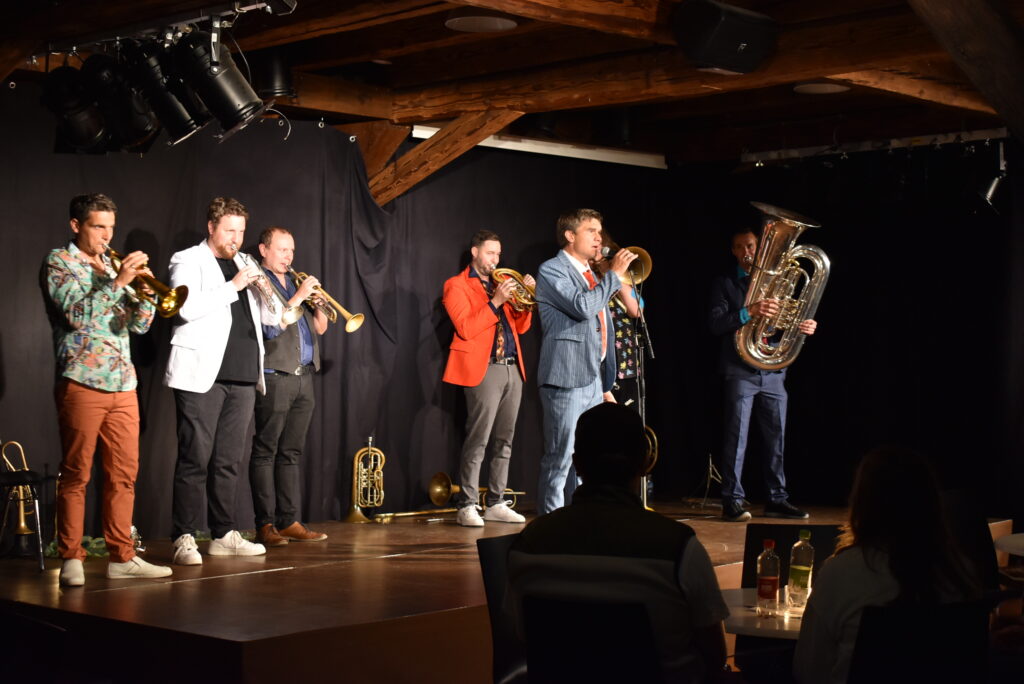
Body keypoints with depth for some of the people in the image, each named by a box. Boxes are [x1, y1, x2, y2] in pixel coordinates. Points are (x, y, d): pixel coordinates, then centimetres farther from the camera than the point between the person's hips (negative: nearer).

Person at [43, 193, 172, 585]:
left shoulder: (113, 265, 19)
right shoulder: (59, 263, 1)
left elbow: (139, 324, 13)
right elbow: (76, 313, -14)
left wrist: (147, 291, -5)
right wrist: (119, 282, -17)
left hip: (122, 384, 6)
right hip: (82, 383, -6)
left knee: (124, 474, 5)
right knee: (76, 475, -2)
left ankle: (121, 557, 9)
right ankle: (71, 559, 3)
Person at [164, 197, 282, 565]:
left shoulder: (246, 265, 21)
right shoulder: (188, 261, 3)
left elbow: (272, 317, 19)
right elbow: (187, 308, -14)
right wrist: (233, 287, -13)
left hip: (242, 378, 6)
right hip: (202, 376, -6)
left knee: (228, 460, 8)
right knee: (195, 459, -7)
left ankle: (224, 534, 13)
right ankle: (184, 538, -4)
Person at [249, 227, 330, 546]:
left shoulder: (294, 283, 21)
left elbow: (320, 328, 20)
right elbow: (270, 327, -15)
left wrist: (318, 303, 1)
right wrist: (299, 296, -14)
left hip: (304, 377, 7)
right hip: (275, 376, -7)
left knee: (291, 453, 8)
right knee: (265, 452, -5)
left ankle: (288, 521, 11)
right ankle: (265, 525, -4)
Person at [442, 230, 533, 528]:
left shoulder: (501, 283, 20)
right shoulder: (457, 285, 1)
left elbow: (521, 326, 16)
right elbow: (465, 328, -13)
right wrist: (496, 302, -17)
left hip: (512, 369, 7)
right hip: (484, 369, -7)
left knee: (504, 441, 8)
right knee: (477, 441, -10)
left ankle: (495, 503, 14)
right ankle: (467, 506, -6)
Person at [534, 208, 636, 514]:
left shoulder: (591, 275, 21)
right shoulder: (552, 270, -6)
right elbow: (583, 306, -22)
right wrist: (614, 274, -12)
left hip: (594, 378, 9)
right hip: (567, 377, -8)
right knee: (561, 455, -7)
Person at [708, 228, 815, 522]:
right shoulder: (724, 284, 6)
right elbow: (717, 324, -8)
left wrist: (804, 327, -6)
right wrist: (749, 312, -23)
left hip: (773, 371, 4)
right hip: (741, 370, -4)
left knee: (776, 437, 5)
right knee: (737, 436, -6)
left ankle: (777, 499, 12)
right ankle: (732, 500, -4)